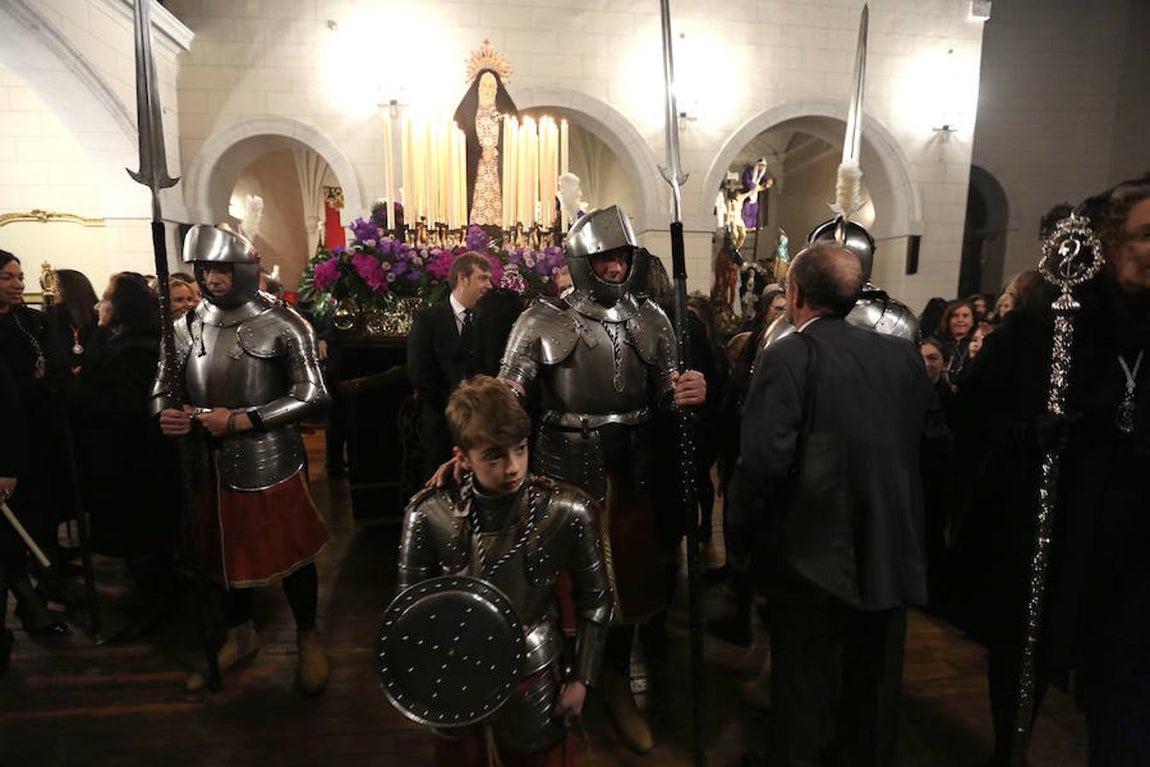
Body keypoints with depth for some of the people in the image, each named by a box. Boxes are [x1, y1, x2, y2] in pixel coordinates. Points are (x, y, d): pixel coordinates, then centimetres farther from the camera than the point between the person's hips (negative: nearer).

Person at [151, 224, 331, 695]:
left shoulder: (281, 325, -12)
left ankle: (307, 638, 33)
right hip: (209, 464, 6)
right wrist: (165, 414, -12)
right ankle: (240, 636, 45)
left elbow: (313, 396, -18)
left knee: (289, 553, 9)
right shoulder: (188, 327, 5)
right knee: (225, 551, 21)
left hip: (271, 465, -5)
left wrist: (241, 421, -23)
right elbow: (164, 387, 12)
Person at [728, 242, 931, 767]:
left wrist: (742, 536, -11)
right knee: (875, 681, 23)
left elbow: (764, 462, -25)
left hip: (814, 557, -5)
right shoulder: (904, 355, 0)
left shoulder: (787, 357, -18)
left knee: (804, 683, 14)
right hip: (892, 553, 5)